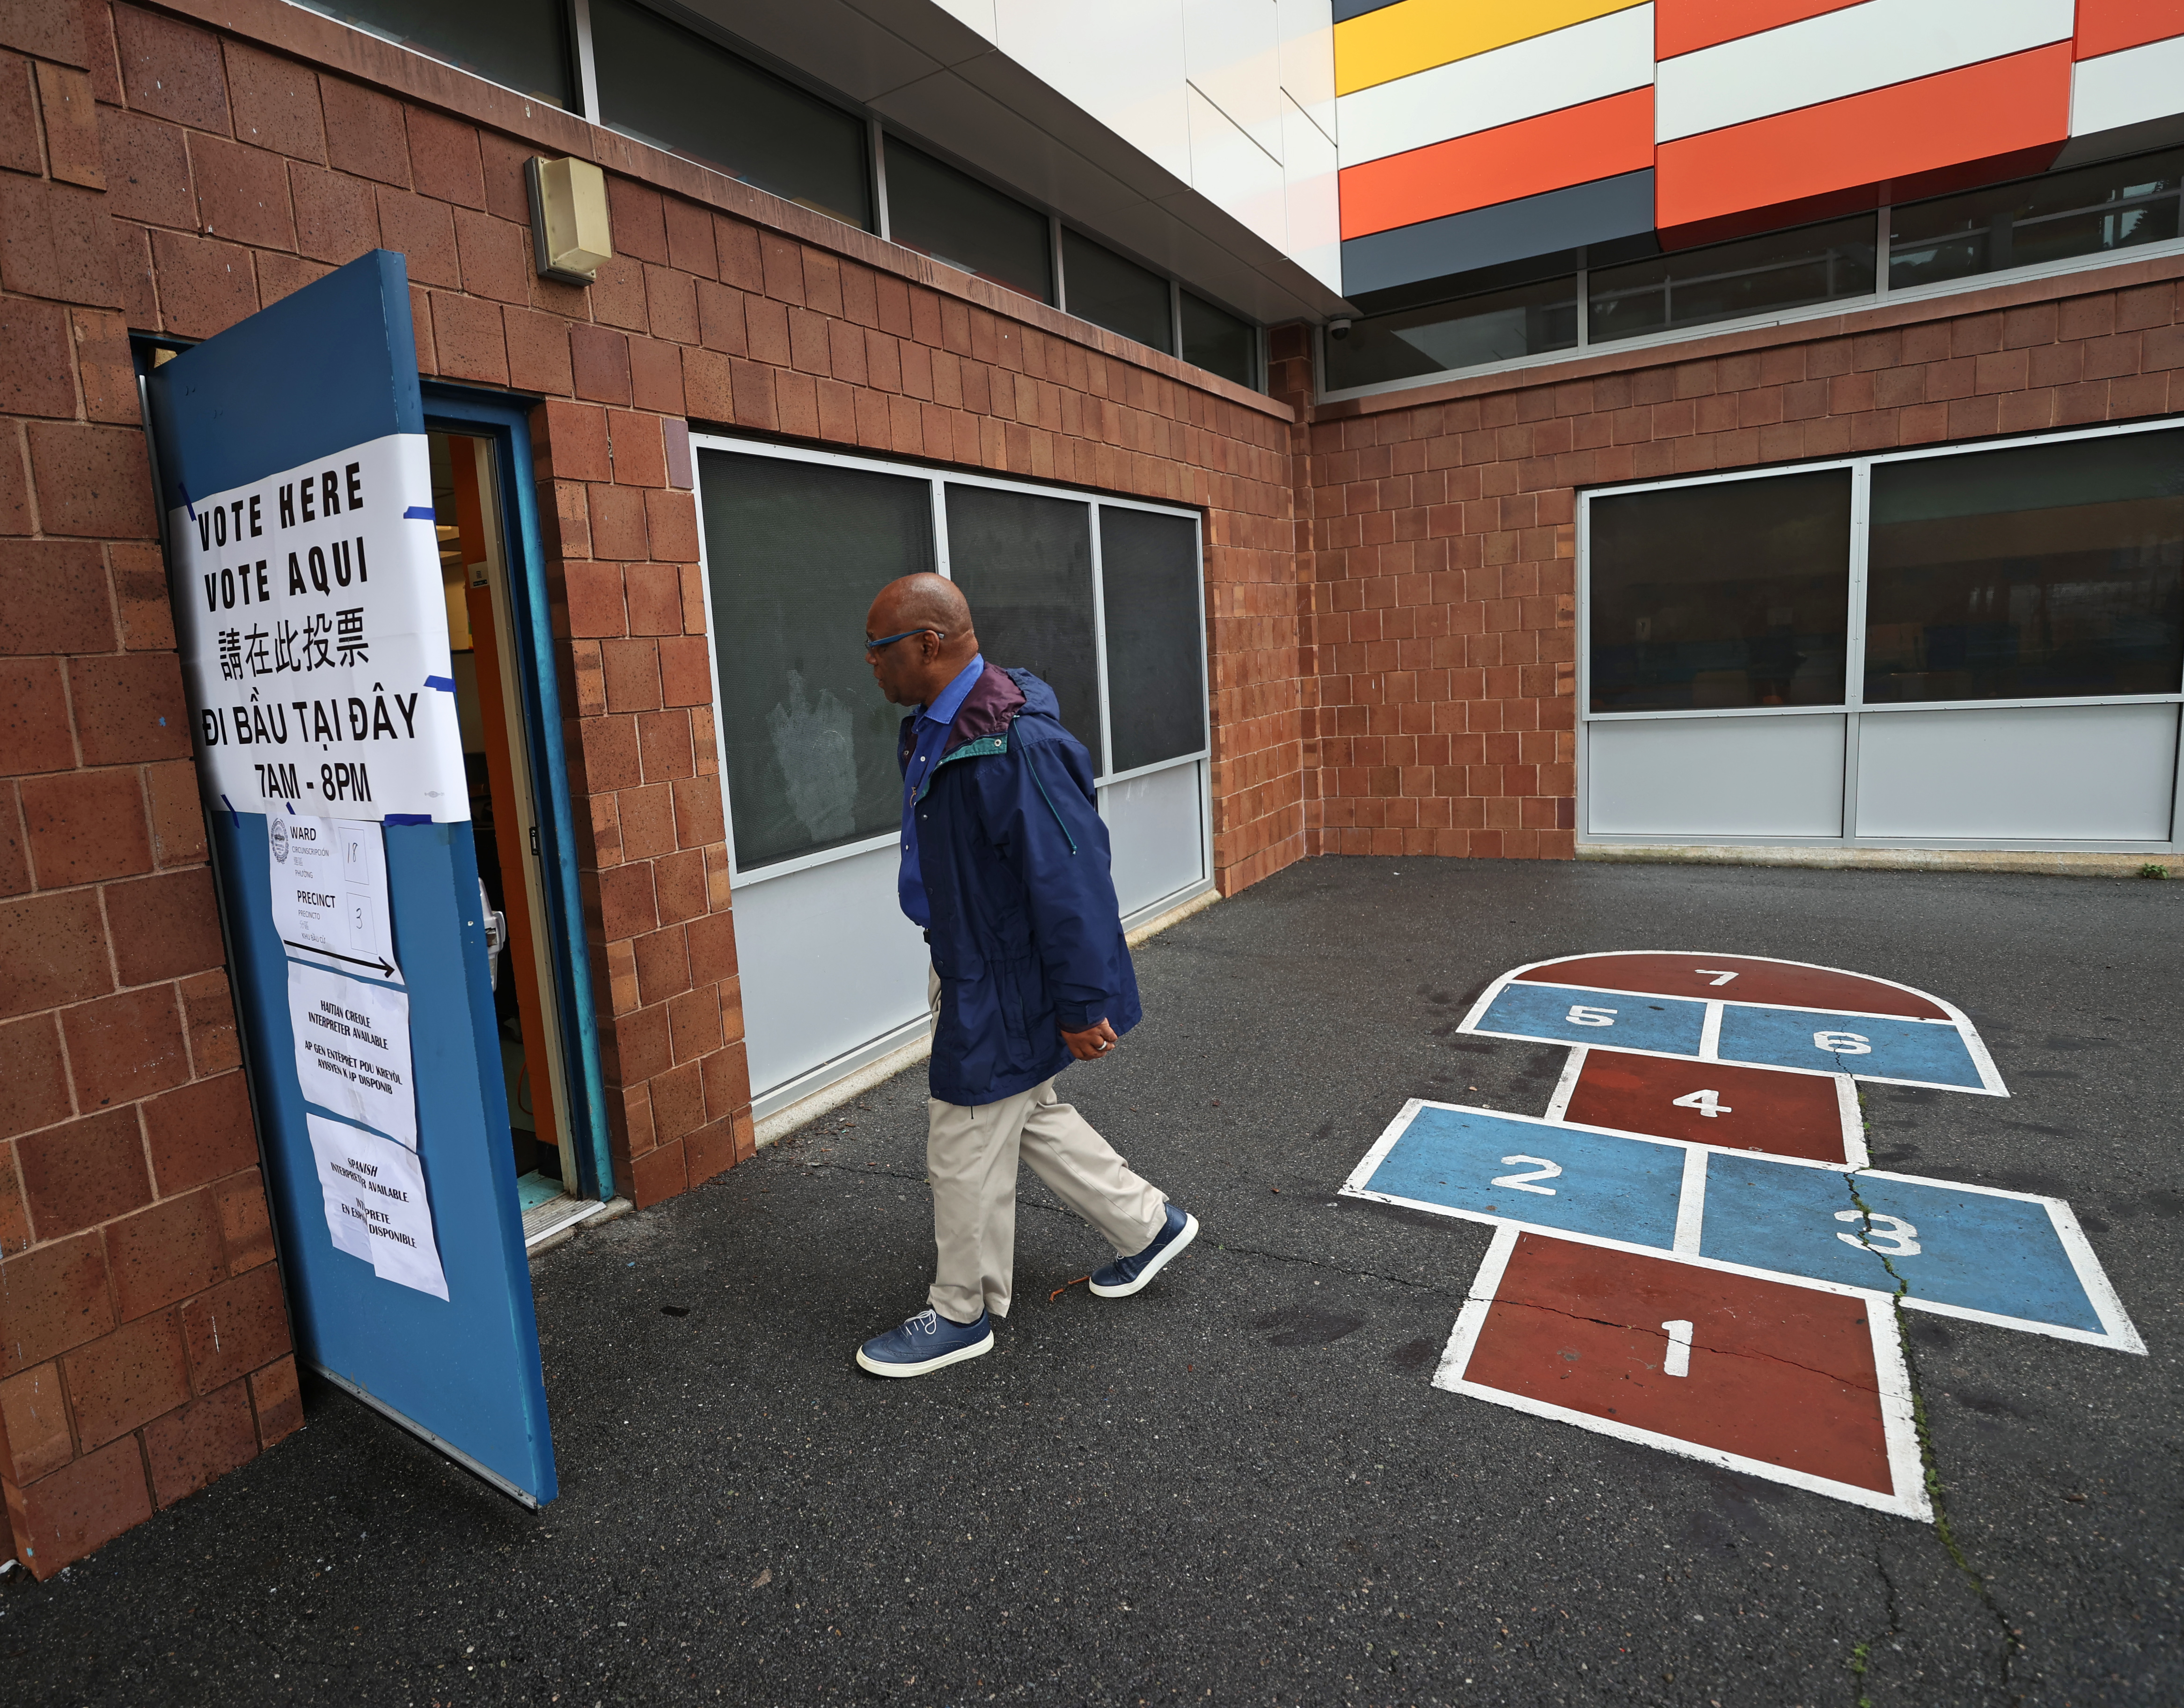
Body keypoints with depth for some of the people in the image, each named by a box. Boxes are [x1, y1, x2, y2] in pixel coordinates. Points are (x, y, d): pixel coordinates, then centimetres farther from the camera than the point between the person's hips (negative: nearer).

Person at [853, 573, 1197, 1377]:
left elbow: (1070, 880, -27)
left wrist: (1084, 1006, -23)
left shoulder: (1015, 746, -28)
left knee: (967, 1145, 6)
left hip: (1006, 987, -10)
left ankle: (961, 1314, 29)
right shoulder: (930, 730, 5)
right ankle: (1149, 1224, 41)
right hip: (969, 971, 10)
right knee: (1030, 1115, 23)